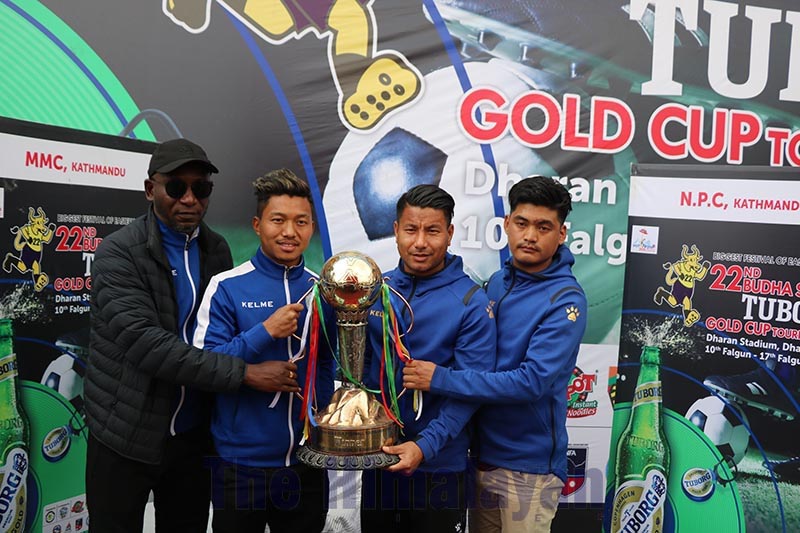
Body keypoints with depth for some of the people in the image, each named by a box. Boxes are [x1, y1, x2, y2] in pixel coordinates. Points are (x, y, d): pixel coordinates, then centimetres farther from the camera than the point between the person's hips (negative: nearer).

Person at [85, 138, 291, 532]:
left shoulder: (217, 250, 2)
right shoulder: (118, 253, -14)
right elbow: (143, 341, -25)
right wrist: (241, 373, -27)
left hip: (193, 433, 4)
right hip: (127, 434, -4)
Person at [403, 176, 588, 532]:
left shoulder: (565, 300, -17)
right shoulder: (497, 282, 4)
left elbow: (532, 381, -25)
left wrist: (441, 379, -24)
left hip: (529, 466, -6)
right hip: (482, 451, 6)